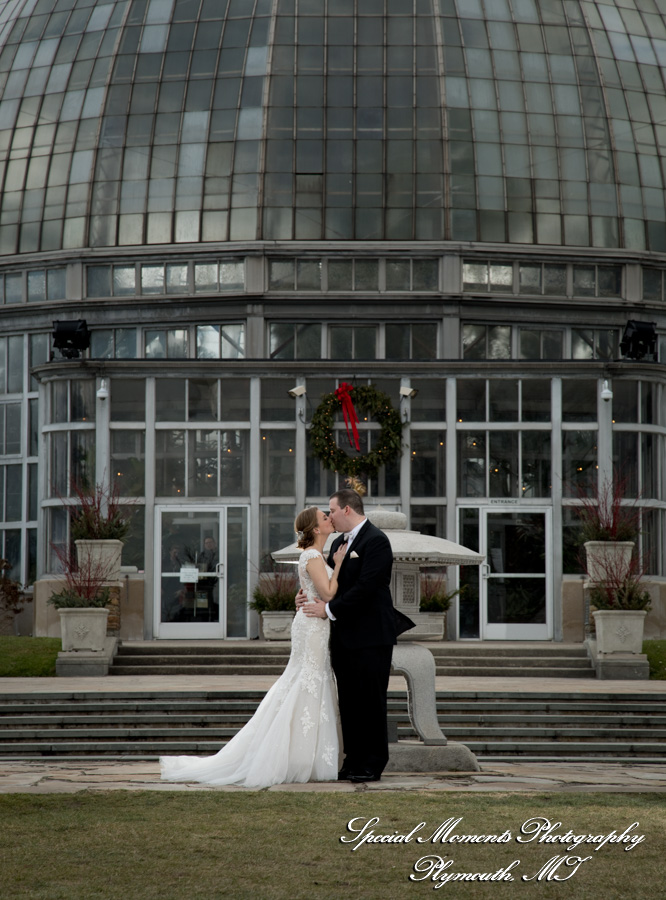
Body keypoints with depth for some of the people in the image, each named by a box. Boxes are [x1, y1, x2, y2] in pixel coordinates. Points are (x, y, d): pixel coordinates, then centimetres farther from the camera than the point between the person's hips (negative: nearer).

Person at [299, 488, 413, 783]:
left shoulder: (376, 541, -12)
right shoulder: (339, 543, 16)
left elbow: (365, 587, -20)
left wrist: (330, 609, -17)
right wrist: (308, 596, -2)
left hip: (370, 637, -9)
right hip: (344, 637, 9)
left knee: (371, 701, -3)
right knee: (349, 702, 10)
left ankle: (372, 764, 2)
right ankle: (354, 761, 15)